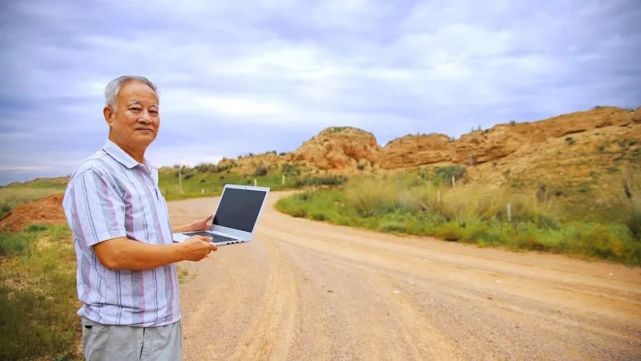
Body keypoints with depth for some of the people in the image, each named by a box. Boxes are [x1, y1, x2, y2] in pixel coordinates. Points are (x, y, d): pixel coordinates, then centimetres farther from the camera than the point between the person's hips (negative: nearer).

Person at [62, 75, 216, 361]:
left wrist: (190, 229, 12)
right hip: (124, 331, -8)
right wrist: (184, 251, -16)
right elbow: (113, 254, -25)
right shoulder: (95, 174, -18)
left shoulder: (147, 174, 11)